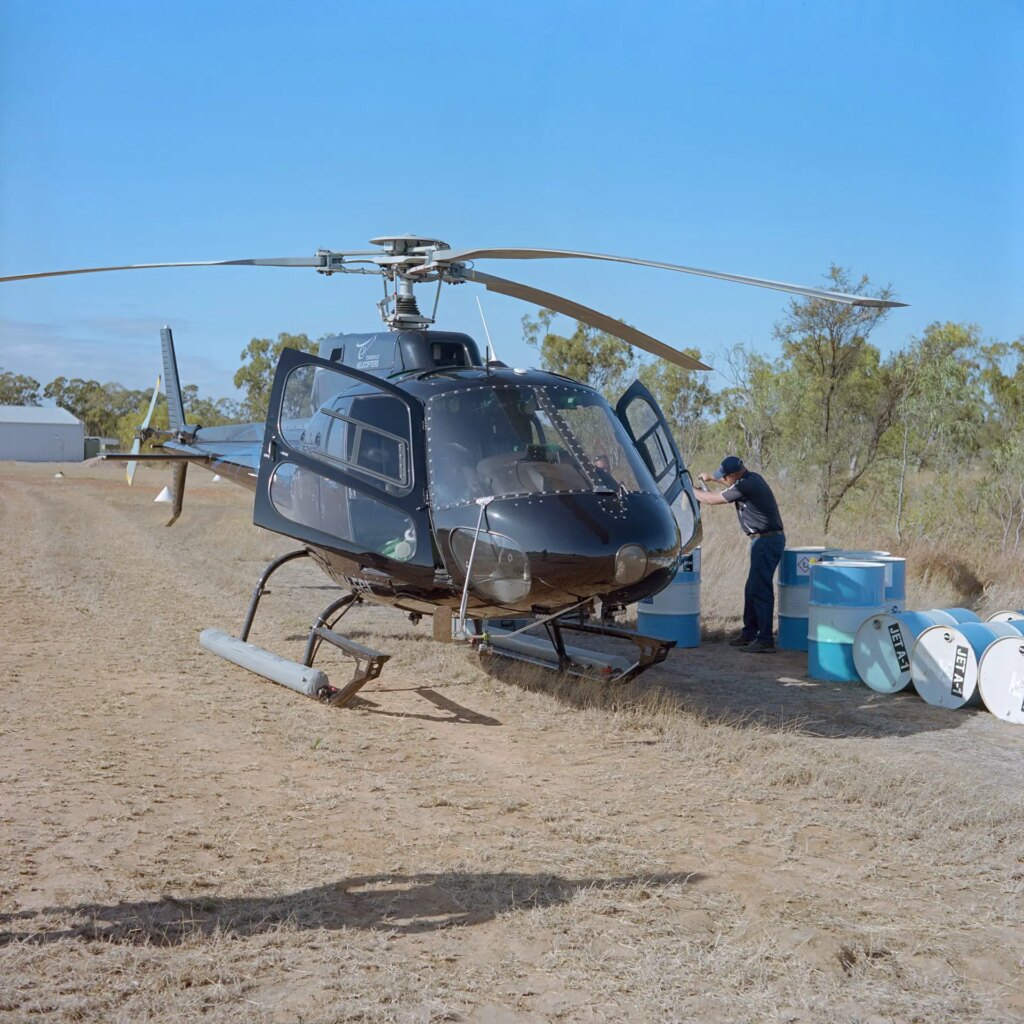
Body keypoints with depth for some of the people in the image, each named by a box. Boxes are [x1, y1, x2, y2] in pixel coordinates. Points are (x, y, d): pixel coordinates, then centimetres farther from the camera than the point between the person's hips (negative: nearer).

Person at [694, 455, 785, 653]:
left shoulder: (746, 486, -19)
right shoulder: (751, 479, 10)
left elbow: (713, 499, -11)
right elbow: (733, 485, 35)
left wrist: (690, 492, 3)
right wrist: (711, 478, 31)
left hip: (766, 541, -10)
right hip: (766, 540, 10)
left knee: (760, 590, -8)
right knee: (752, 589, 17)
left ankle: (765, 640, -6)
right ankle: (749, 633, 25)